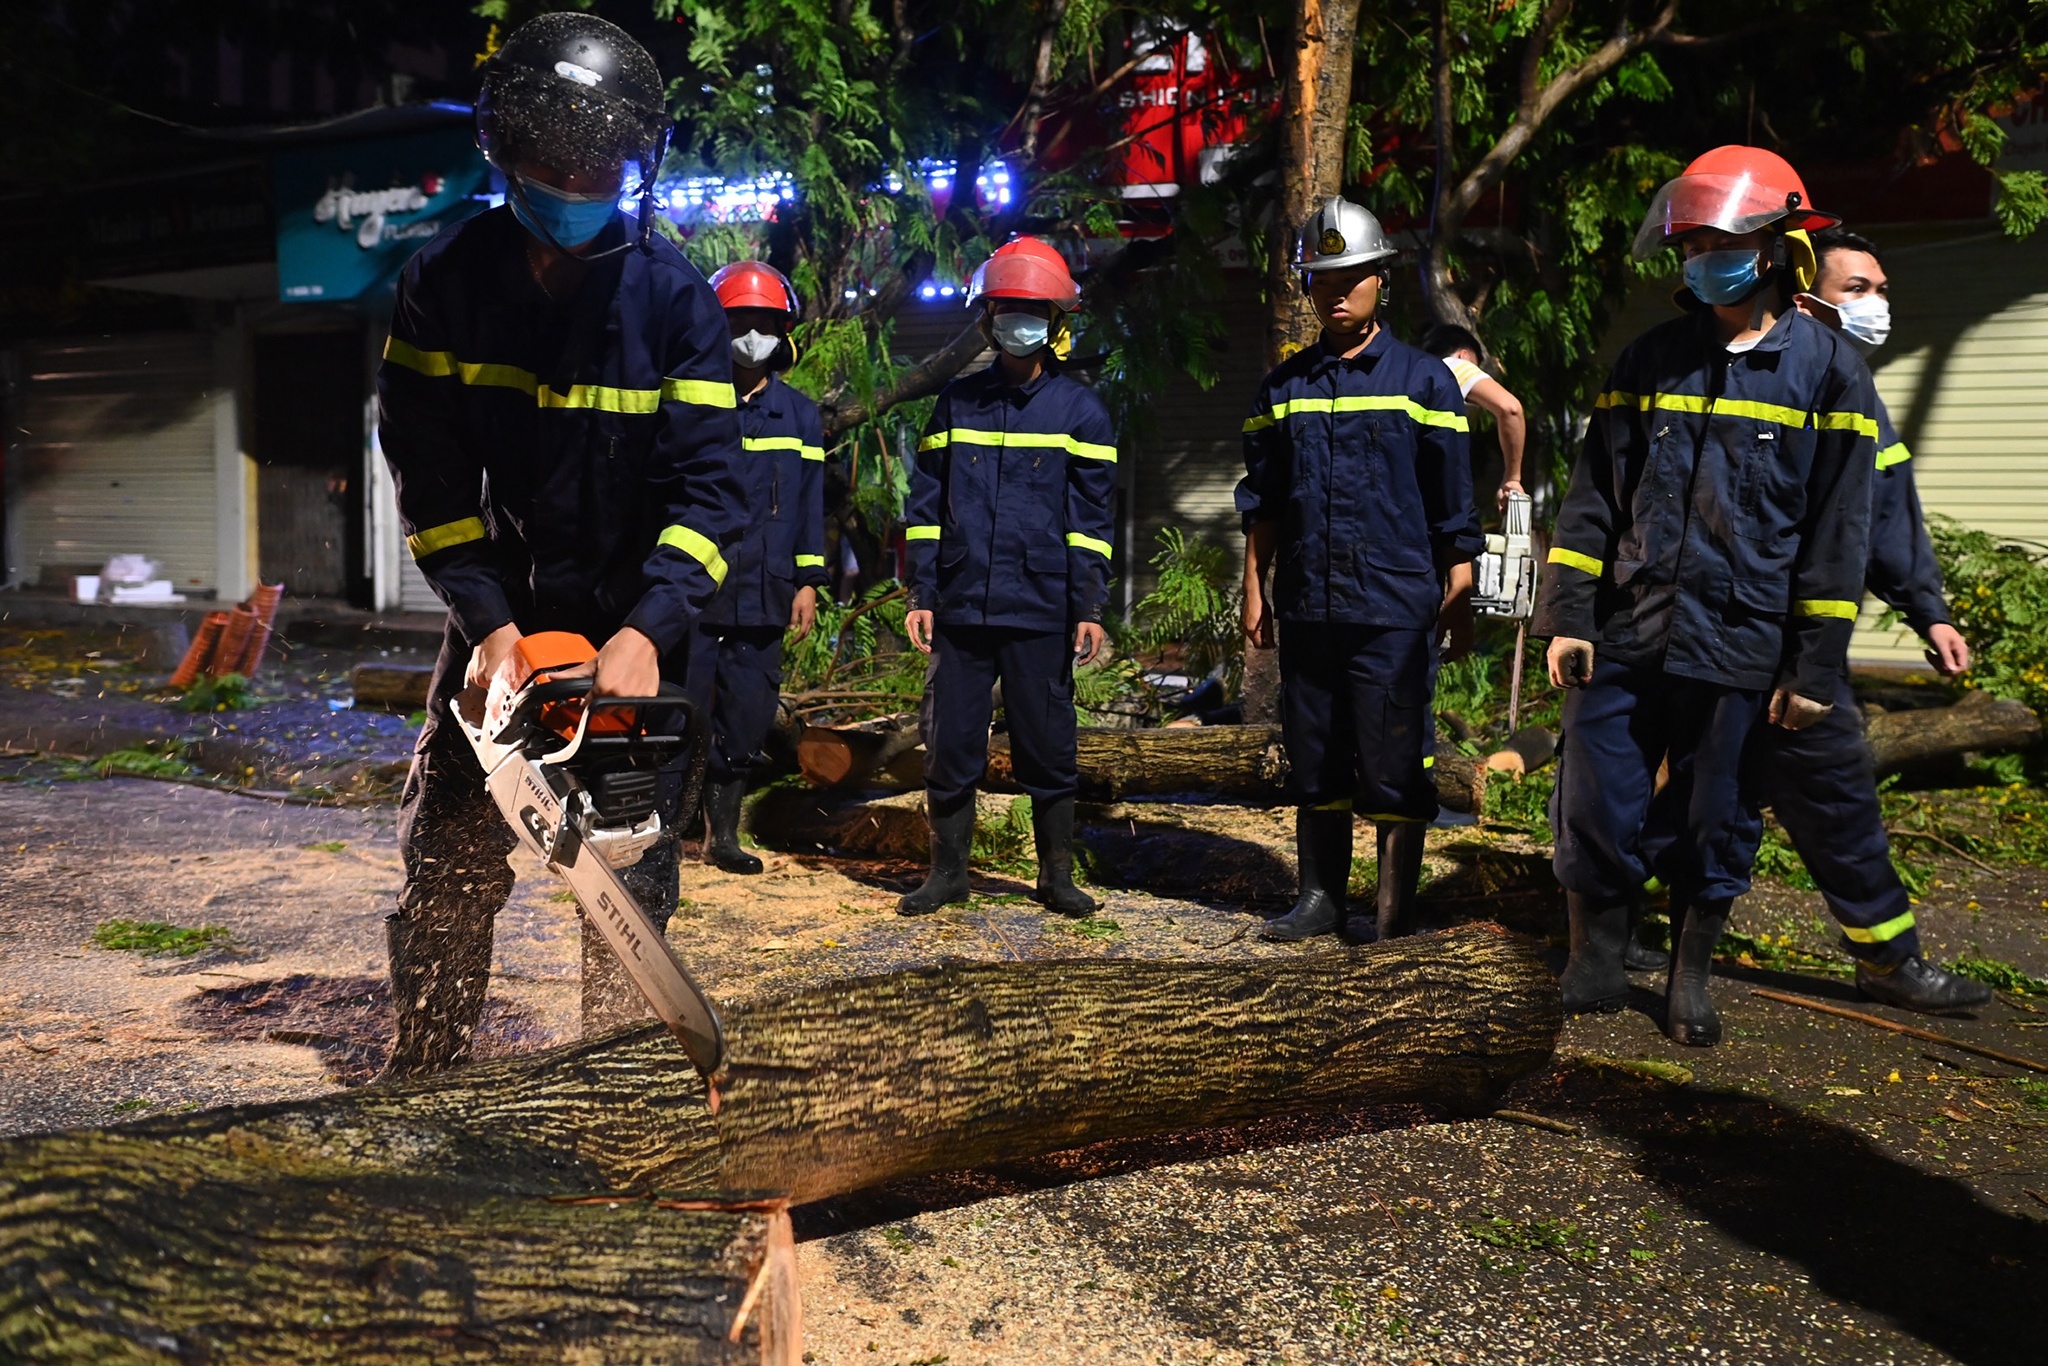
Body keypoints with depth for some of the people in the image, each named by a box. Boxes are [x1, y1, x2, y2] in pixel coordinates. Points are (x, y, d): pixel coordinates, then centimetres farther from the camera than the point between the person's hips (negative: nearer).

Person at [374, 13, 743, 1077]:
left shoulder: (675, 298, -12)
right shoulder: (444, 279, -6)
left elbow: (704, 488, -17)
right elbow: (430, 475, -6)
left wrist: (645, 633, -30)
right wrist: (488, 620, -17)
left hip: (633, 620, -2)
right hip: (498, 608, 2)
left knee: (632, 869, 1)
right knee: (446, 854, 4)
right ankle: (419, 1075, 18)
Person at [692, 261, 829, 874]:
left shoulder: (799, 415, 11)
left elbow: (809, 503, 13)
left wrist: (807, 582, 8)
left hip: (763, 595, 3)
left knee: (746, 719, 8)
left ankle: (723, 833, 20)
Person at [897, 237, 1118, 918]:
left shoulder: (1079, 410, 5)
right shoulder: (957, 403, 11)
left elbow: (1091, 520, 3)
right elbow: (926, 505, 11)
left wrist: (1089, 608, -3)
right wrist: (921, 595, 4)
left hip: (1042, 611, -2)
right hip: (960, 608, 2)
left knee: (1047, 748, 4)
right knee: (950, 745, 5)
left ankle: (1057, 876, 17)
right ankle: (947, 872, 18)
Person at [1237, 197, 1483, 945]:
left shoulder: (1423, 380, 2)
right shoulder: (1283, 387, 11)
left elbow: (1452, 506, 2)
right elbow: (1261, 503, 14)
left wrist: (1457, 600, -1)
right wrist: (1254, 591, 9)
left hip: (1395, 608, -4)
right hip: (1307, 606, 4)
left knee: (1394, 762, 0)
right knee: (1315, 761, 11)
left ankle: (1394, 905, 11)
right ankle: (1320, 896, 23)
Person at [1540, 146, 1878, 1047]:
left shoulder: (1827, 370, -1)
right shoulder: (1651, 359, 8)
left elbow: (1836, 531, -2)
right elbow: (1594, 496, 8)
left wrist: (1815, 666, -5)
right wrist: (1568, 614, 0)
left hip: (1738, 647, -2)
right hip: (1625, 635, 3)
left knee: (1713, 827, 8)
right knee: (1595, 814, 3)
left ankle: (1691, 981, 27)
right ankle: (1594, 964, 22)